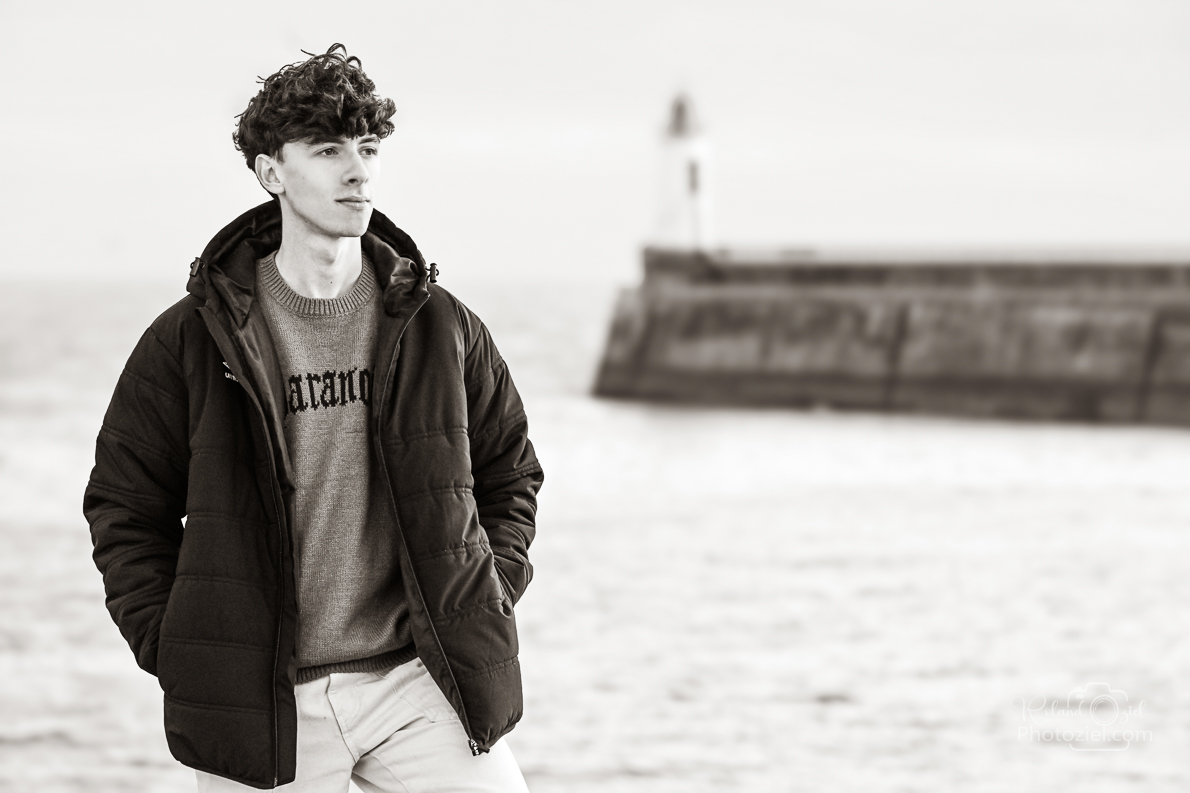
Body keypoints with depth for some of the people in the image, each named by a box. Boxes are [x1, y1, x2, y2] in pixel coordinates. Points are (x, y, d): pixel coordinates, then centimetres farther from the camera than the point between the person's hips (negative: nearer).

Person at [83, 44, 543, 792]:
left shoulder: (441, 328, 4)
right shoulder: (189, 343, -2)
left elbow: (510, 474, 18)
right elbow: (125, 505, 6)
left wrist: (489, 598, 5)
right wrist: (172, 647, -2)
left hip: (421, 680, 1)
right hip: (260, 706, -1)